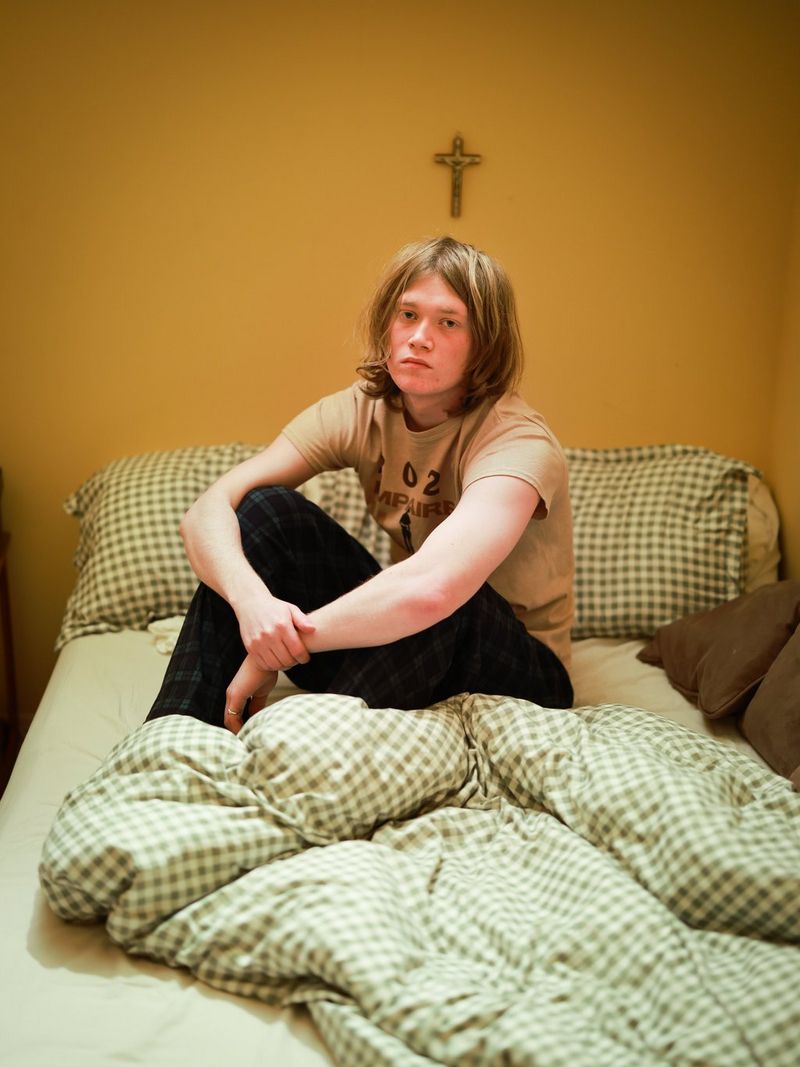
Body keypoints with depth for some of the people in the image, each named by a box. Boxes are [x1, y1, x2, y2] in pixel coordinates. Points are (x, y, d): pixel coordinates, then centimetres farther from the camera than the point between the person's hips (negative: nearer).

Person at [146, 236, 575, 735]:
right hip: (395, 644, 5)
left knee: (442, 597, -38)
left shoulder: (517, 442, -25)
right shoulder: (360, 412, -7)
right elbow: (208, 509, -16)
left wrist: (271, 654, -33)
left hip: (522, 671, -4)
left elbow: (431, 587, -44)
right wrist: (252, 600, -38)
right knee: (266, 508, -13)